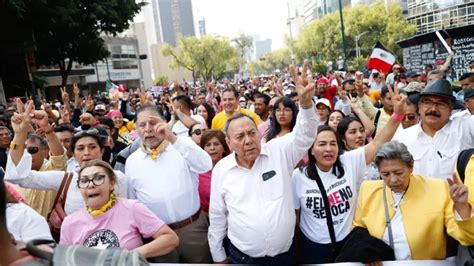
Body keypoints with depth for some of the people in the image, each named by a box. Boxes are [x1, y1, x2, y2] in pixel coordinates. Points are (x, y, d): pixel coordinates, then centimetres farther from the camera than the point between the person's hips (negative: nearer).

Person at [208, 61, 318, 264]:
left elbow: (304, 135, -21)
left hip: (284, 254, 0)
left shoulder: (279, 152, -8)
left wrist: (306, 101, -39)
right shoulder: (221, 169, -6)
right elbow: (217, 215, 2)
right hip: (242, 257, 0)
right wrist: (218, 255, 7)